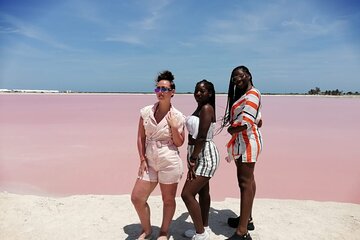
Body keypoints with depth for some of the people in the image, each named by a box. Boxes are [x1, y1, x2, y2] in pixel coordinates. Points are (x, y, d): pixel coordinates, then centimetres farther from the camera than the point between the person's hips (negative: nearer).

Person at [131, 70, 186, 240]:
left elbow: (179, 143, -3)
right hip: (150, 162, 4)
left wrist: (174, 126, -17)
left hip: (169, 162, -3)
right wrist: (142, 160, -1)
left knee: (168, 200, 12)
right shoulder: (146, 112, 0)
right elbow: (141, 138, 5)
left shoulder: (177, 116, -7)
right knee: (137, 197, 6)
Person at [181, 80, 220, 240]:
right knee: (203, 192, 19)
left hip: (205, 156, -10)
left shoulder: (207, 108, -17)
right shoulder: (199, 108, 12)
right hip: (199, 155, 10)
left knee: (187, 194, -8)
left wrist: (192, 159, -20)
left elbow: (202, 137, -24)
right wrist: (192, 158, 15)